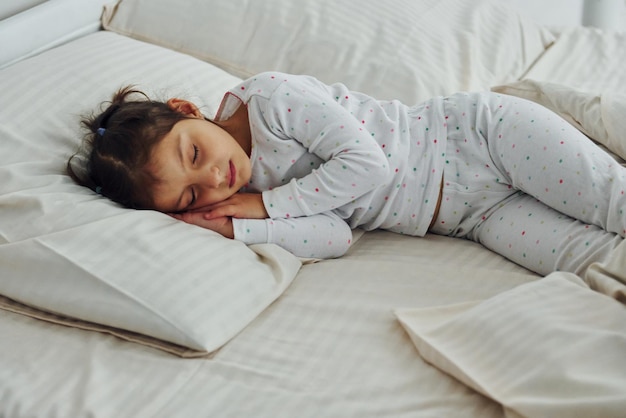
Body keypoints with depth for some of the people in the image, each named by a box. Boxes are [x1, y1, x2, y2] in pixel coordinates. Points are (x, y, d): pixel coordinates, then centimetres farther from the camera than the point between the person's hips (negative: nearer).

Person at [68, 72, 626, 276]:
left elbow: (365, 163, -24)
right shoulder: (242, 190, -2)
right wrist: (233, 228, -22)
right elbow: (334, 238, -13)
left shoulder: (270, 98, -18)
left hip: (481, 134, -4)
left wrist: (264, 204, -19)